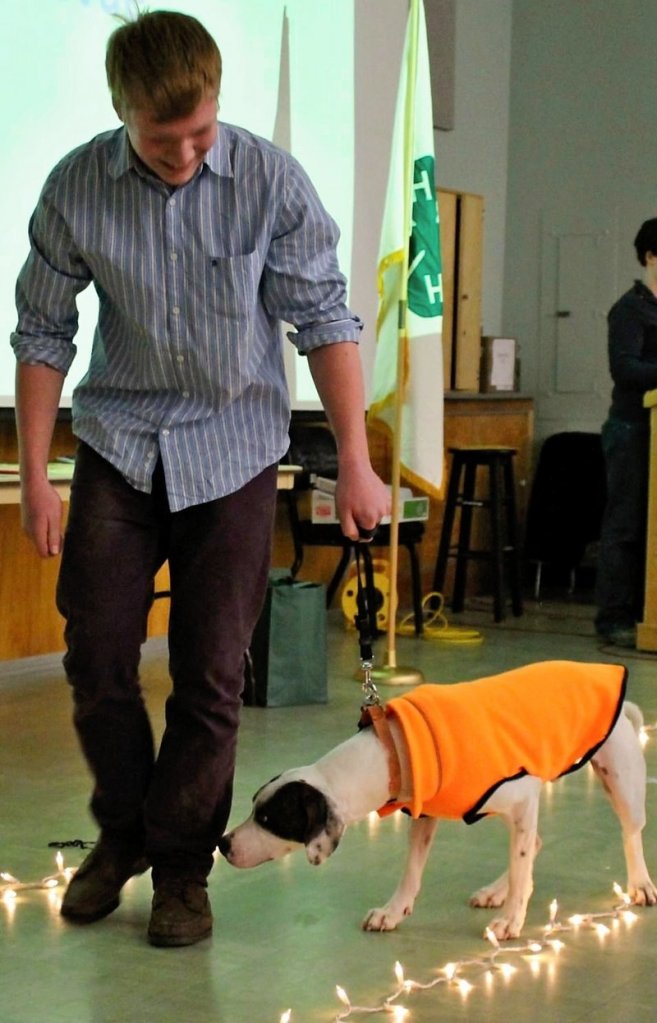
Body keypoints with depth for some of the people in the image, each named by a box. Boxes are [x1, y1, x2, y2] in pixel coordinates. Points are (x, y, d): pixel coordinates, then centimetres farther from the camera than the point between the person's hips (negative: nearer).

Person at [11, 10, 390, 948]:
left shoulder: (270, 182, -14)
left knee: (210, 674, 1)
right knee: (96, 653, 1)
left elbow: (325, 319, -8)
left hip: (233, 448, -1)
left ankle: (182, 867, 17)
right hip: (118, 441, 2)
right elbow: (44, 331, -1)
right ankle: (123, 829, 26)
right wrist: (35, 476, -2)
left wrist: (356, 462, -9)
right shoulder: (76, 188, -10)